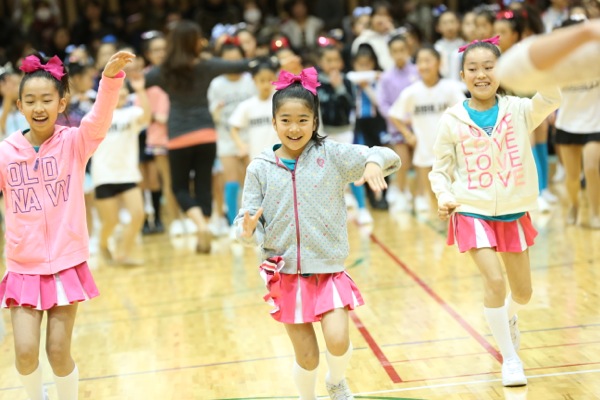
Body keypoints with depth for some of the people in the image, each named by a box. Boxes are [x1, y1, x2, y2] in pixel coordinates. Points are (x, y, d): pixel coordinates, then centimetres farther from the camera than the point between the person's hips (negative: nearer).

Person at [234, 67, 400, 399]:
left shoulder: (332, 155, -3)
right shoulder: (260, 169, -1)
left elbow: (384, 156, -10)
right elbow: (249, 220, -1)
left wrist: (374, 162, -33)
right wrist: (247, 230, -24)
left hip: (328, 271, 0)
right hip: (286, 274, 0)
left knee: (338, 340, -15)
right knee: (306, 357, 2)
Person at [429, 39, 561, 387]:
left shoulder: (517, 110, -6)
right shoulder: (453, 120, -7)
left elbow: (550, 101, -26)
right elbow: (441, 169, 2)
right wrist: (445, 198, -15)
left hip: (514, 212, 2)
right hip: (473, 212, -2)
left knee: (523, 291, 12)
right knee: (495, 281, -18)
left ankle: (508, 318, 50)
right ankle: (510, 358, 2)